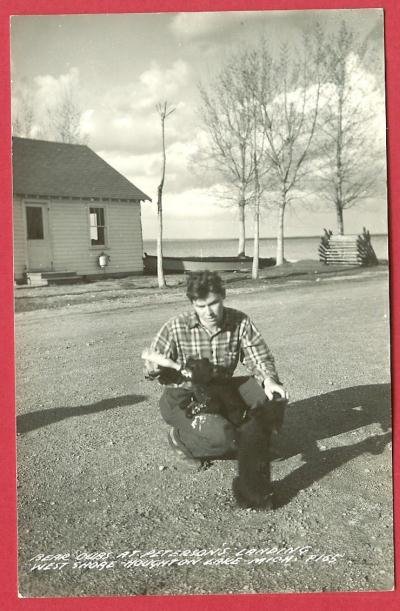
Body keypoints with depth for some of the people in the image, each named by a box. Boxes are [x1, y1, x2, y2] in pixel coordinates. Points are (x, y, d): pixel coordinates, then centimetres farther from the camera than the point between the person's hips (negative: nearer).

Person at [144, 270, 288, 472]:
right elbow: (151, 363, -12)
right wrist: (156, 366, -35)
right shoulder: (176, 327, -19)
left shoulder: (239, 322, -12)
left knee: (274, 393, -12)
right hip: (183, 396, -4)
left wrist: (268, 379, -28)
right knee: (222, 436, -30)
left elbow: (259, 357, -8)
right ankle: (179, 437, 5)